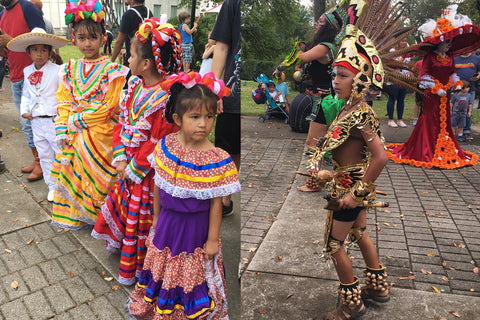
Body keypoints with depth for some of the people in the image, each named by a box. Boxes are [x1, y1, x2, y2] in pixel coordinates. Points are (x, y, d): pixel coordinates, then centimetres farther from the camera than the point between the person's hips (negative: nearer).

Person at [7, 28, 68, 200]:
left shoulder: (57, 70, -9)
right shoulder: (27, 71, 8)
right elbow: (25, 93, 16)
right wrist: (24, 110, 3)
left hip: (54, 120, -6)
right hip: (36, 121, 6)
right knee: (44, 155, 13)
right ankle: (52, 186, 26)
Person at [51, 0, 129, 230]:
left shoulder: (112, 70, -10)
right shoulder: (70, 69, 8)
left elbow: (109, 107, -14)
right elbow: (63, 101, 8)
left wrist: (78, 119, -12)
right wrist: (63, 130, -4)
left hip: (100, 134, -5)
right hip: (74, 134, 6)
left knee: (96, 175, 2)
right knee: (72, 172, 13)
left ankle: (97, 216, 22)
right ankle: (74, 215, 32)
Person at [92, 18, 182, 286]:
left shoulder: (167, 97, -25)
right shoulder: (135, 85, 1)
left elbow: (158, 143, -23)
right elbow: (122, 122, 6)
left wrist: (135, 169, -15)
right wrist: (120, 158, -4)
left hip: (148, 171, -7)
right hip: (128, 165, 7)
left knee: (141, 215, 10)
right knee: (122, 201, 26)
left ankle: (134, 267, 33)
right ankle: (118, 239, 56)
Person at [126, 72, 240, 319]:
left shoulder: (217, 160, -23)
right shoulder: (165, 146, -12)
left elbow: (216, 203, -15)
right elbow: (158, 185, 1)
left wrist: (212, 240, -9)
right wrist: (156, 216, 11)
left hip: (195, 225, -4)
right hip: (168, 221, 4)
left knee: (190, 270, 17)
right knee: (164, 264, 25)